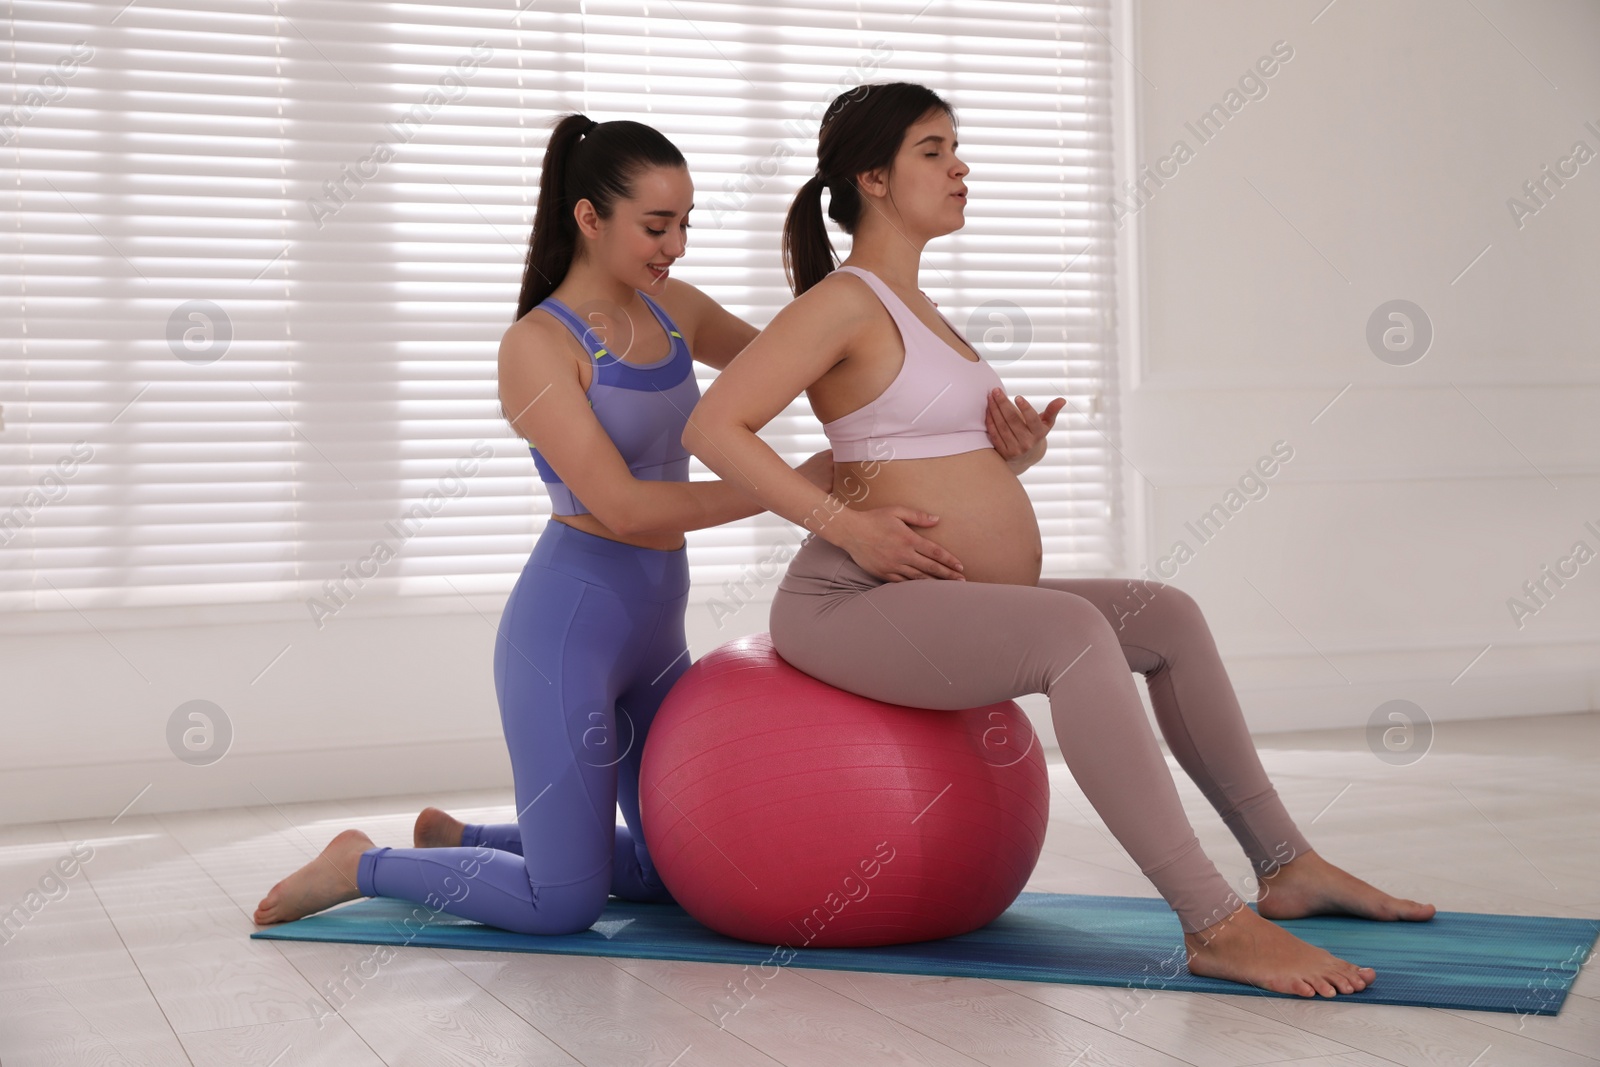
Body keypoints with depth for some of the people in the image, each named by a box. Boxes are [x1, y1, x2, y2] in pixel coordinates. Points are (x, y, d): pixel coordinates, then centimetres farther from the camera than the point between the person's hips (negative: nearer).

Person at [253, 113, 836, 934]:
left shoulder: (671, 309, 7)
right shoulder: (538, 345, -14)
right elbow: (622, 507, -21)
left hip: (656, 627, 8)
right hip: (570, 622, -8)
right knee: (563, 903, -5)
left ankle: (458, 840, 32)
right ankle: (363, 866, 16)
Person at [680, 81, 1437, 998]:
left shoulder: (910, 304, 19)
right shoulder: (843, 303, -10)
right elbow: (713, 426, -20)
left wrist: (1021, 449, 4)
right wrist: (848, 526, -23)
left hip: (949, 609, 10)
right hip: (851, 604, -10)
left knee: (1170, 617, 8)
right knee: (1072, 632, -32)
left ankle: (1286, 864, 11)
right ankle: (1215, 926, -33)